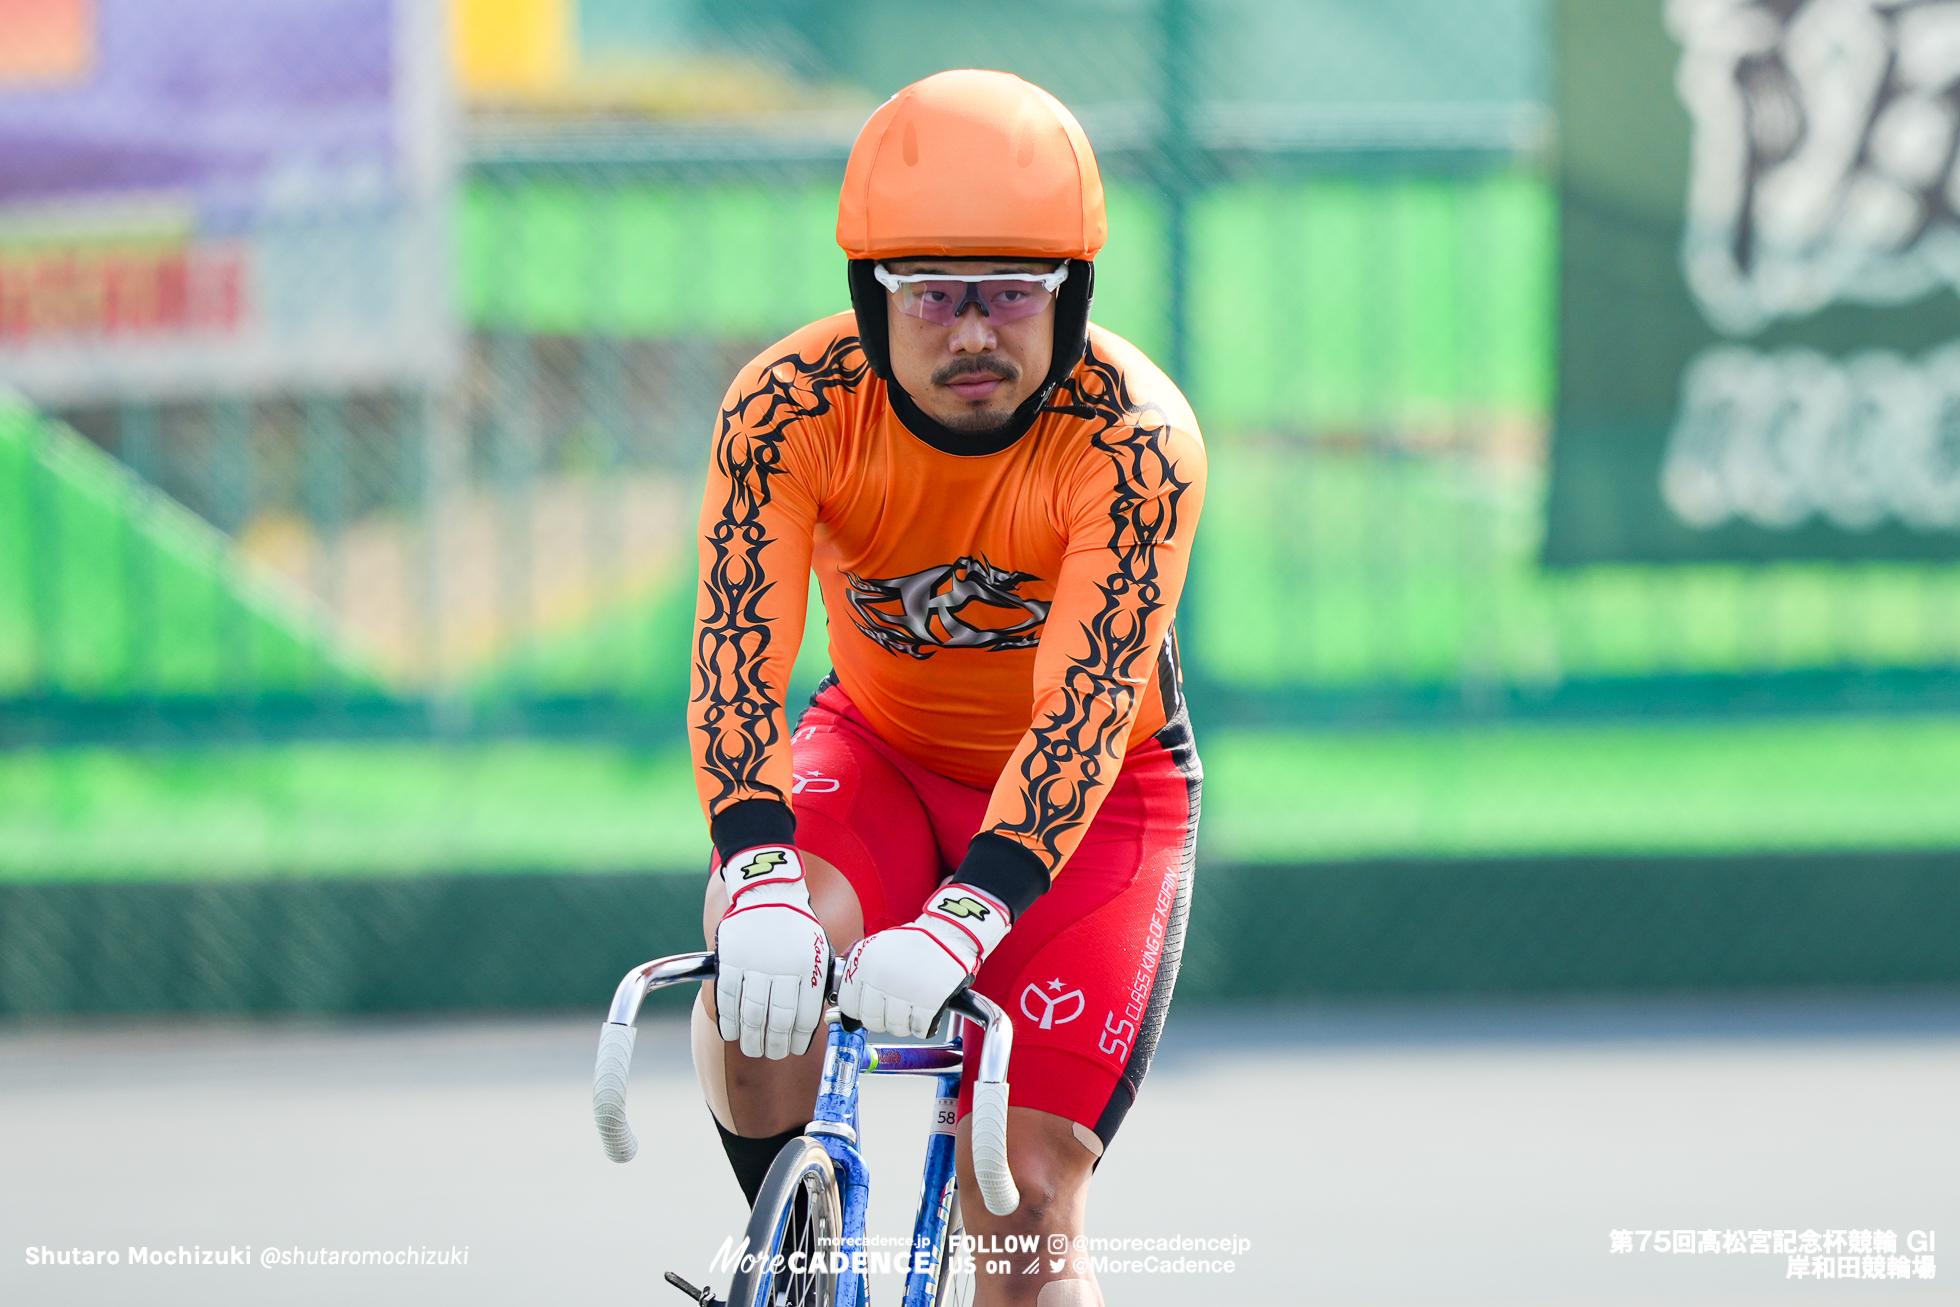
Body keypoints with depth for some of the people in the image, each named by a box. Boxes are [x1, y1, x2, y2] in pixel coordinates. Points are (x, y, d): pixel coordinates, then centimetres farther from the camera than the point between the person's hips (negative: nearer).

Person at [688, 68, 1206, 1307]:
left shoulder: (1138, 439, -29)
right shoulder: (790, 406, -23)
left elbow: (1085, 710, -36)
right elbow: (738, 656, -31)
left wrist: (959, 923, -51)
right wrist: (762, 880, -49)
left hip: (1087, 799, -1)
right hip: (881, 751, 1)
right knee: (761, 946, -32)